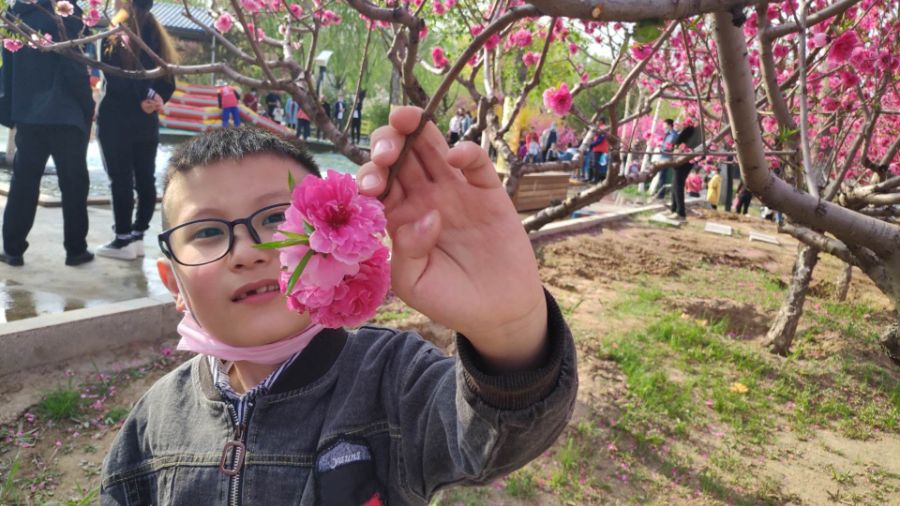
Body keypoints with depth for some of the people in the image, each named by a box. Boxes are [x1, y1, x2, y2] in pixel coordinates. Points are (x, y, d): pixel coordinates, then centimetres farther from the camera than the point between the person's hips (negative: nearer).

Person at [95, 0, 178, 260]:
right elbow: (168, 85, 6)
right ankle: (137, 236, 14)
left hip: (116, 121, -5)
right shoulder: (158, 39, 9)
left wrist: (146, 98, -7)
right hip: (147, 123, 5)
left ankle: (123, 240, 2)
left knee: (121, 180, -1)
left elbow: (115, 81, -14)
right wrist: (149, 100, -6)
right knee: (145, 180, 8)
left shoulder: (113, 37, -5)